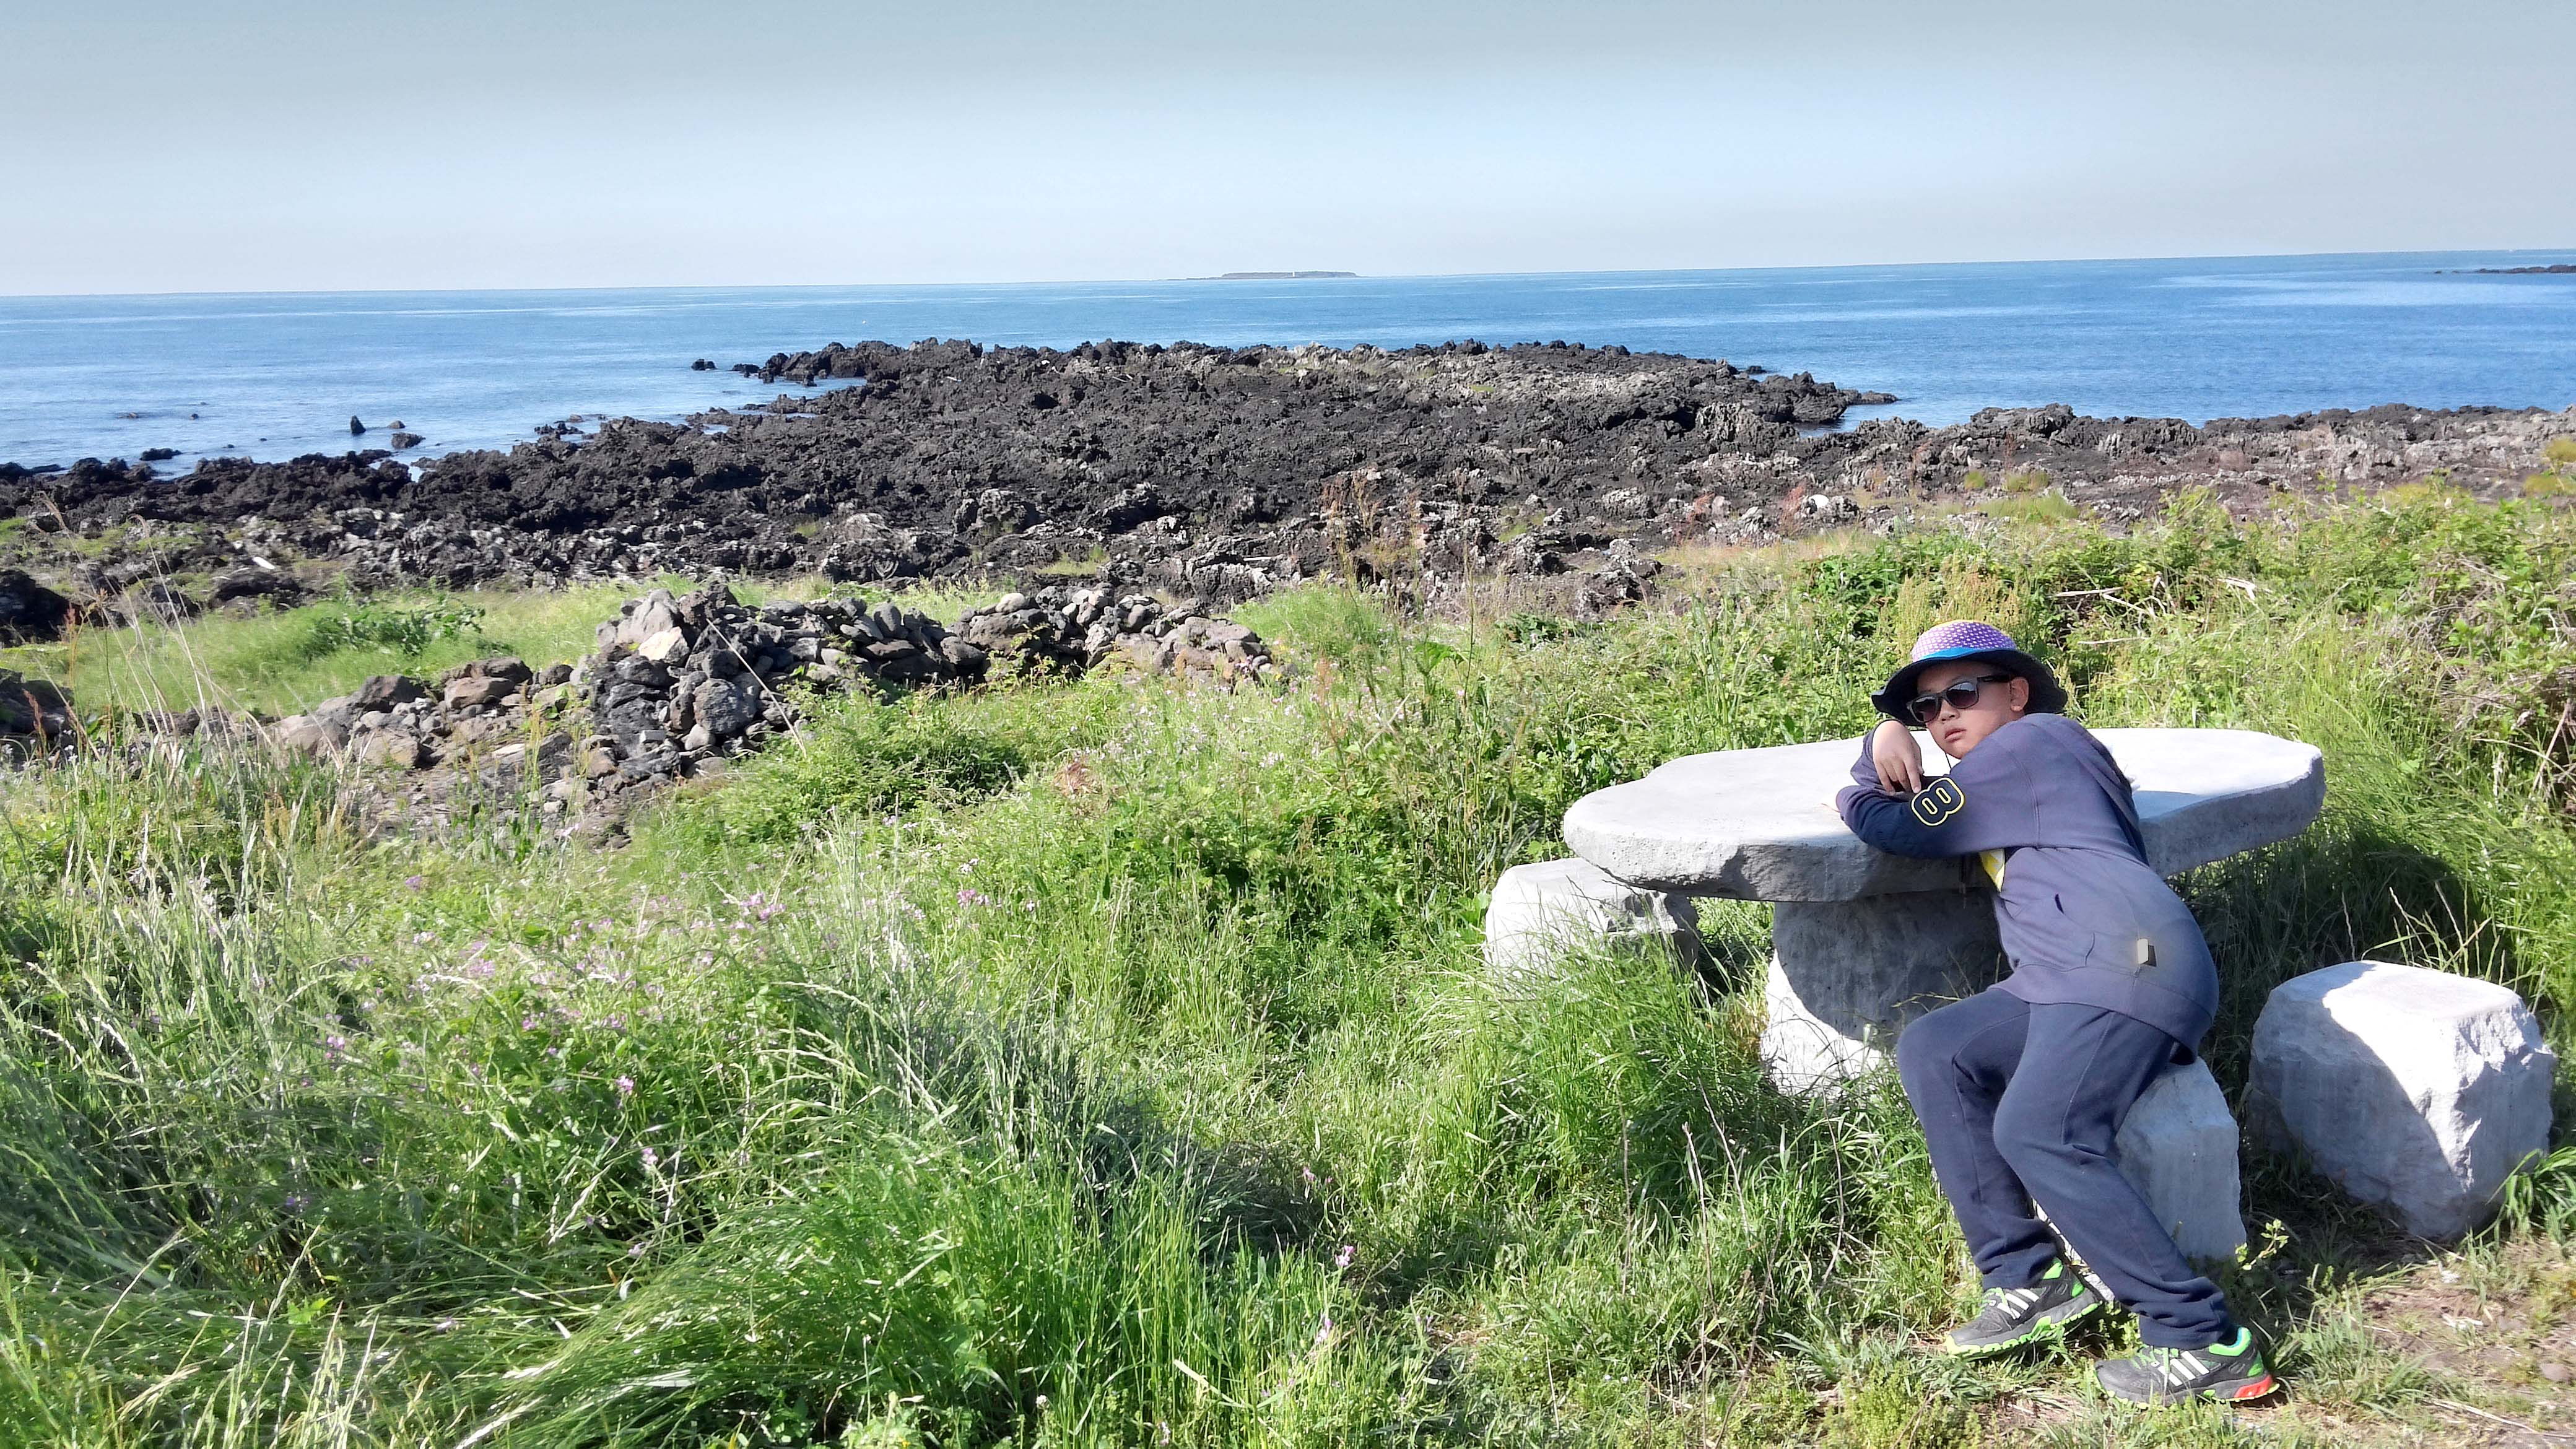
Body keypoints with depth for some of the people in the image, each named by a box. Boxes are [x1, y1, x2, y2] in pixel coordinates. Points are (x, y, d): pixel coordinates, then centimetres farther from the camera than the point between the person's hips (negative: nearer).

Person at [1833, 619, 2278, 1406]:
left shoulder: (2024, 742, 3)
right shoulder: (2037, 754, 32)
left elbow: (1890, 826, 0)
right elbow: (1899, 744, 41)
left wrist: (1856, 798, 22)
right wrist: (1890, 738, 17)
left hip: (2127, 958, -10)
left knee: (2038, 1132, -26)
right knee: (1931, 1053, 0)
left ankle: (2202, 1342, -24)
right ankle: (2028, 1280, -7)